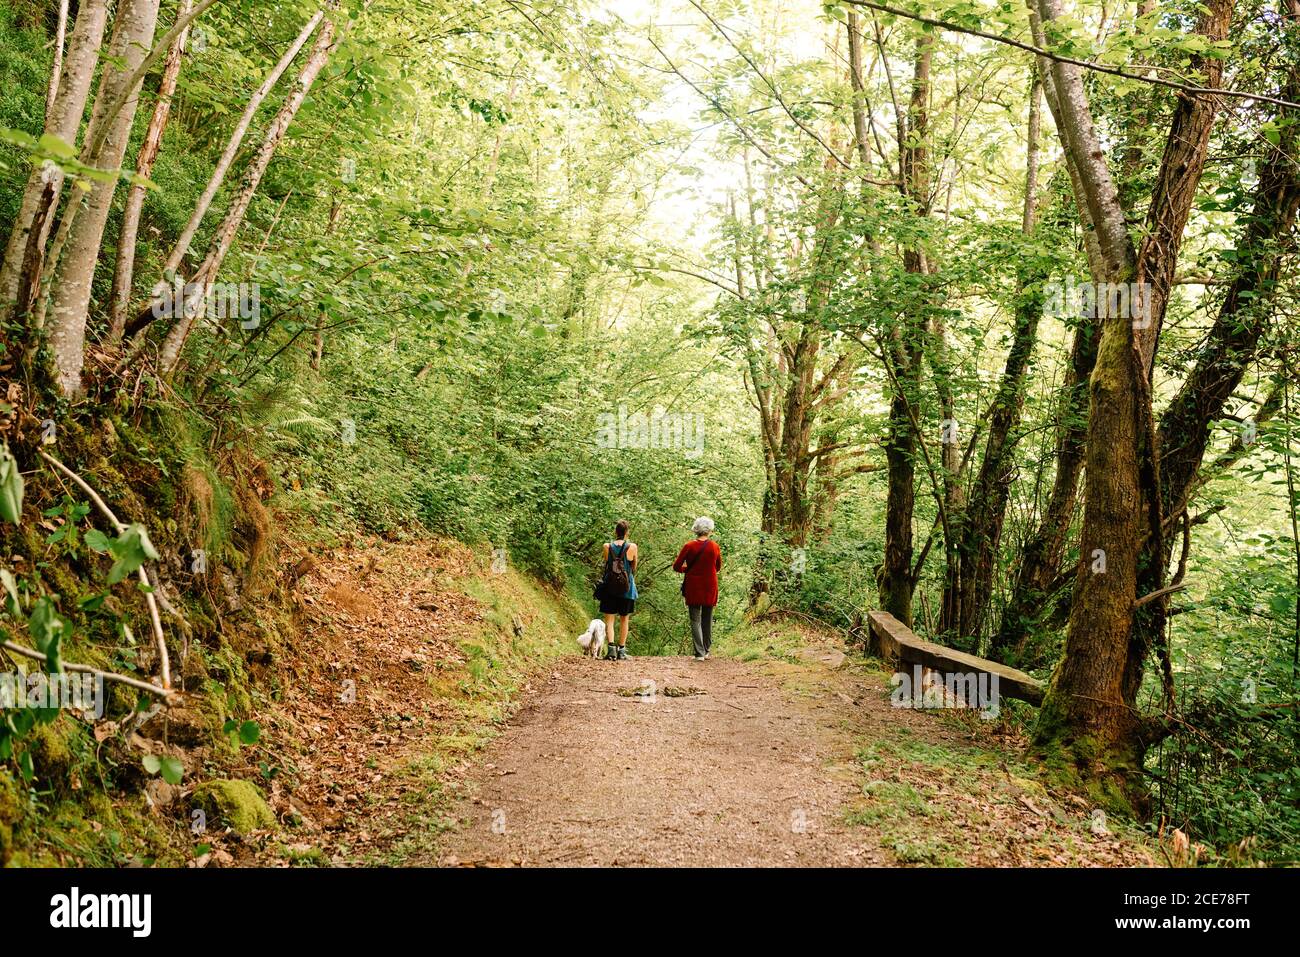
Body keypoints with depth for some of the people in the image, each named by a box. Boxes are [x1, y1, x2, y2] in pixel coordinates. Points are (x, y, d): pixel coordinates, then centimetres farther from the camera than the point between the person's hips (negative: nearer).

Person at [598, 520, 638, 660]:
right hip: (627, 588, 0)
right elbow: (634, 568, 5)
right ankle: (621, 650, 13)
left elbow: (606, 564, 6)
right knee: (624, 620, 12)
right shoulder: (632, 547, -5)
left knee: (609, 620, 3)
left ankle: (611, 648, -14)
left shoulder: (607, 546, -4)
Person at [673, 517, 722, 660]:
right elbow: (718, 568, 10)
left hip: (693, 587, -2)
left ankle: (699, 653, -6)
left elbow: (676, 567, -6)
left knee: (695, 620, 2)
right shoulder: (715, 547, -3)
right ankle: (706, 651, 23)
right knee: (708, 619, 15)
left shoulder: (689, 546, -8)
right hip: (710, 587, 2)